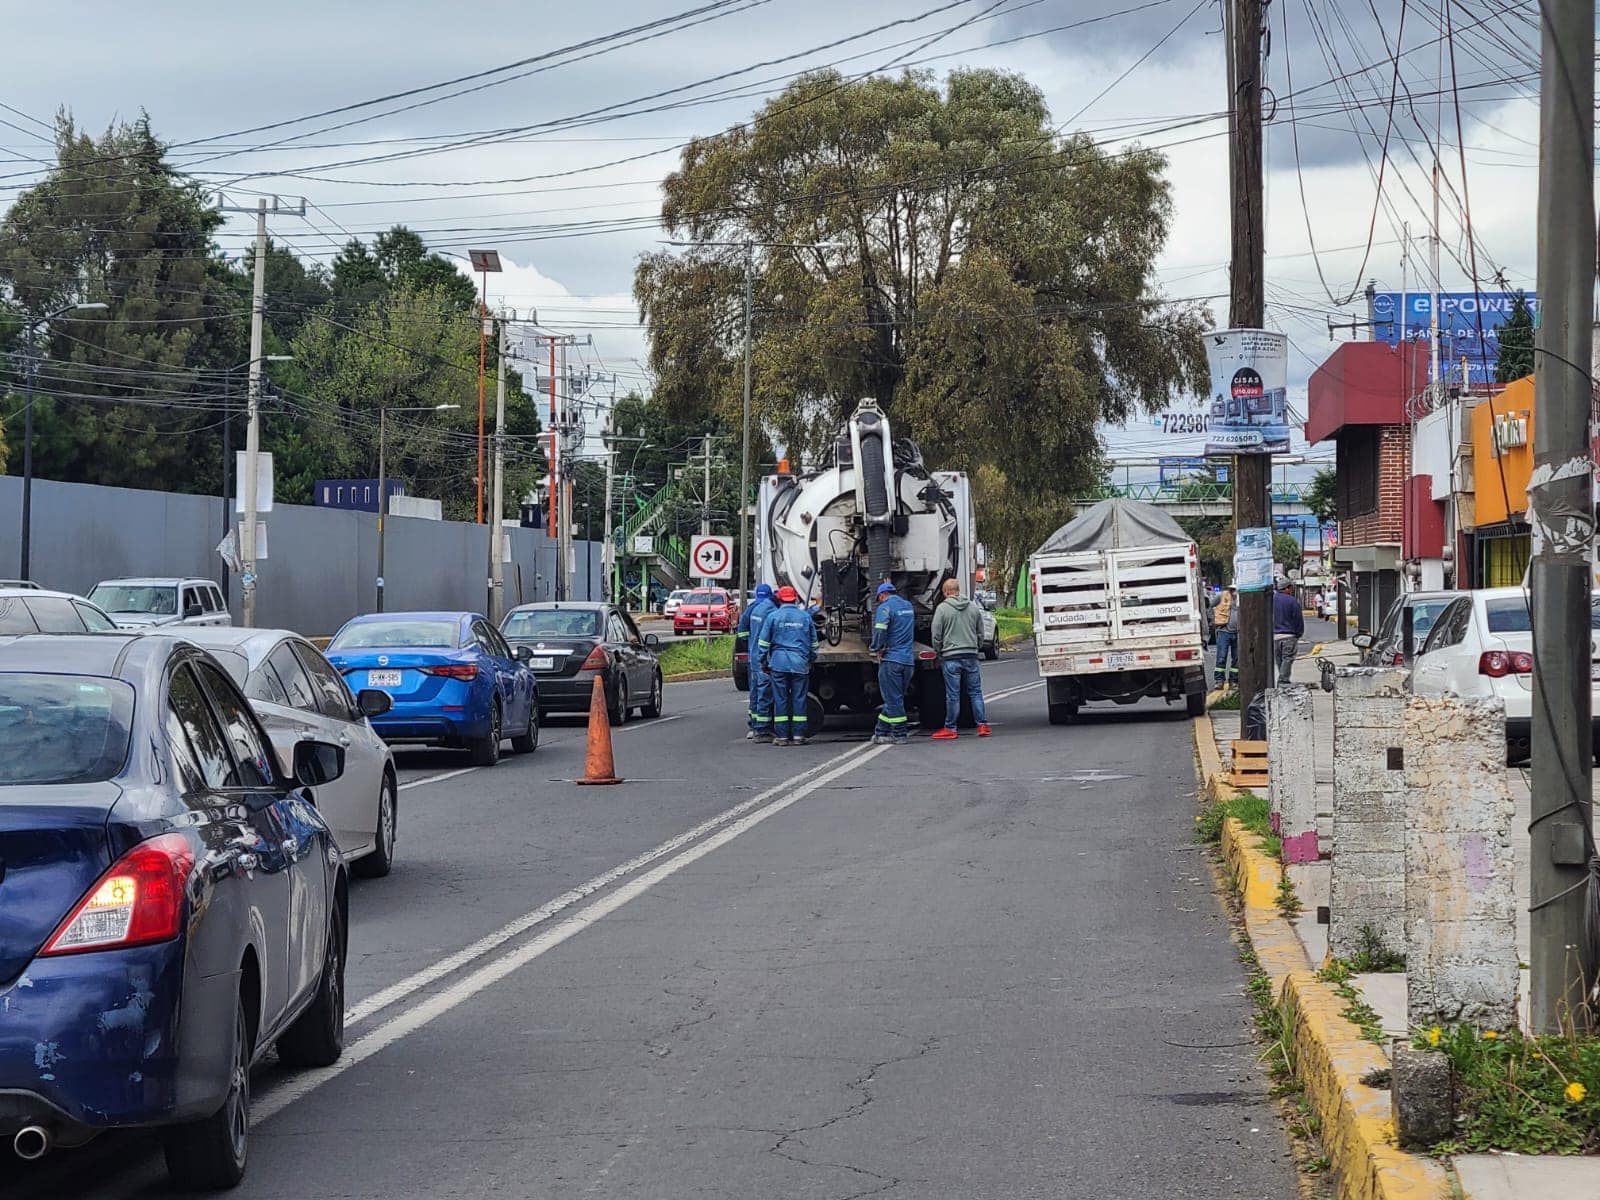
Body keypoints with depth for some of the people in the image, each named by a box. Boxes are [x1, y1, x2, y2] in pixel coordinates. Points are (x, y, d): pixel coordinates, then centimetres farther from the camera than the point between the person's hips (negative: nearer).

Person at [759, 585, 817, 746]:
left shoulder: (773, 616, 1)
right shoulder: (805, 616, 7)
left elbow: (764, 643, 3)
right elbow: (813, 642, 13)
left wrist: (764, 662, 11)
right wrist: (811, 660, 24)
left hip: (779, 663, -1)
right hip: (800, 664, 1)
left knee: (780, 699, 2)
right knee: (799, 699, 4)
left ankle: (781, 736, 2)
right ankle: (798, 736, 3)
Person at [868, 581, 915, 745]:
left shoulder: (885, 608, -9)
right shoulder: (909, 606, 14)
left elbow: (880, 631, -19)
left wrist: (877, 650, -8)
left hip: (891, 659, -7)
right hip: (908, 659, 7)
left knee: (893, 698, -1)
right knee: (895, 698, 12)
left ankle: (899, 734, -1)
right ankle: (882, 732, 15)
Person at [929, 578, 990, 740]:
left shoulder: (942, 608, -6)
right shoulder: (974, 608, 8)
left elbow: (936, 635, -5)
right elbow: (980, 633, 14)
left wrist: (938, 652, 10)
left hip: (951, 658, -3)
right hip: (971, 656, 4)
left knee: (952, 694, 0)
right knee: (975, 692, 10)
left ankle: (950, 728, 7)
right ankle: (982, 725, 8)